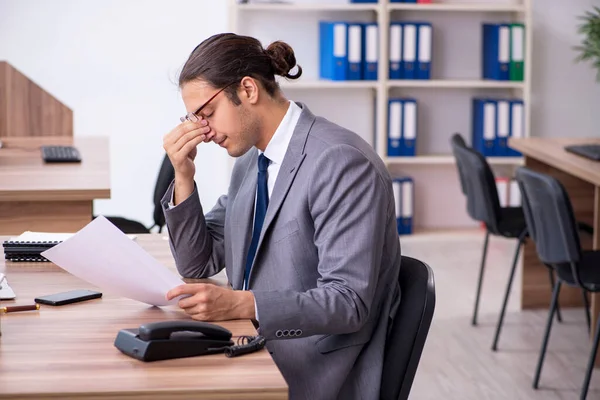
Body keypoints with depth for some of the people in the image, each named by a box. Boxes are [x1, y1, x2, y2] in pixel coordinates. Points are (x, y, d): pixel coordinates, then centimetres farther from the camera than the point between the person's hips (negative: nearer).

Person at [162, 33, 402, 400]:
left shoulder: (342, 162, -18)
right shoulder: (251, 160, 8)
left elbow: (349, 302, -23)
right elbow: (198, 265, 13)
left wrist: (239, 303, -31)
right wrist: (184, 176, -1)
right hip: (260, 359, 7)